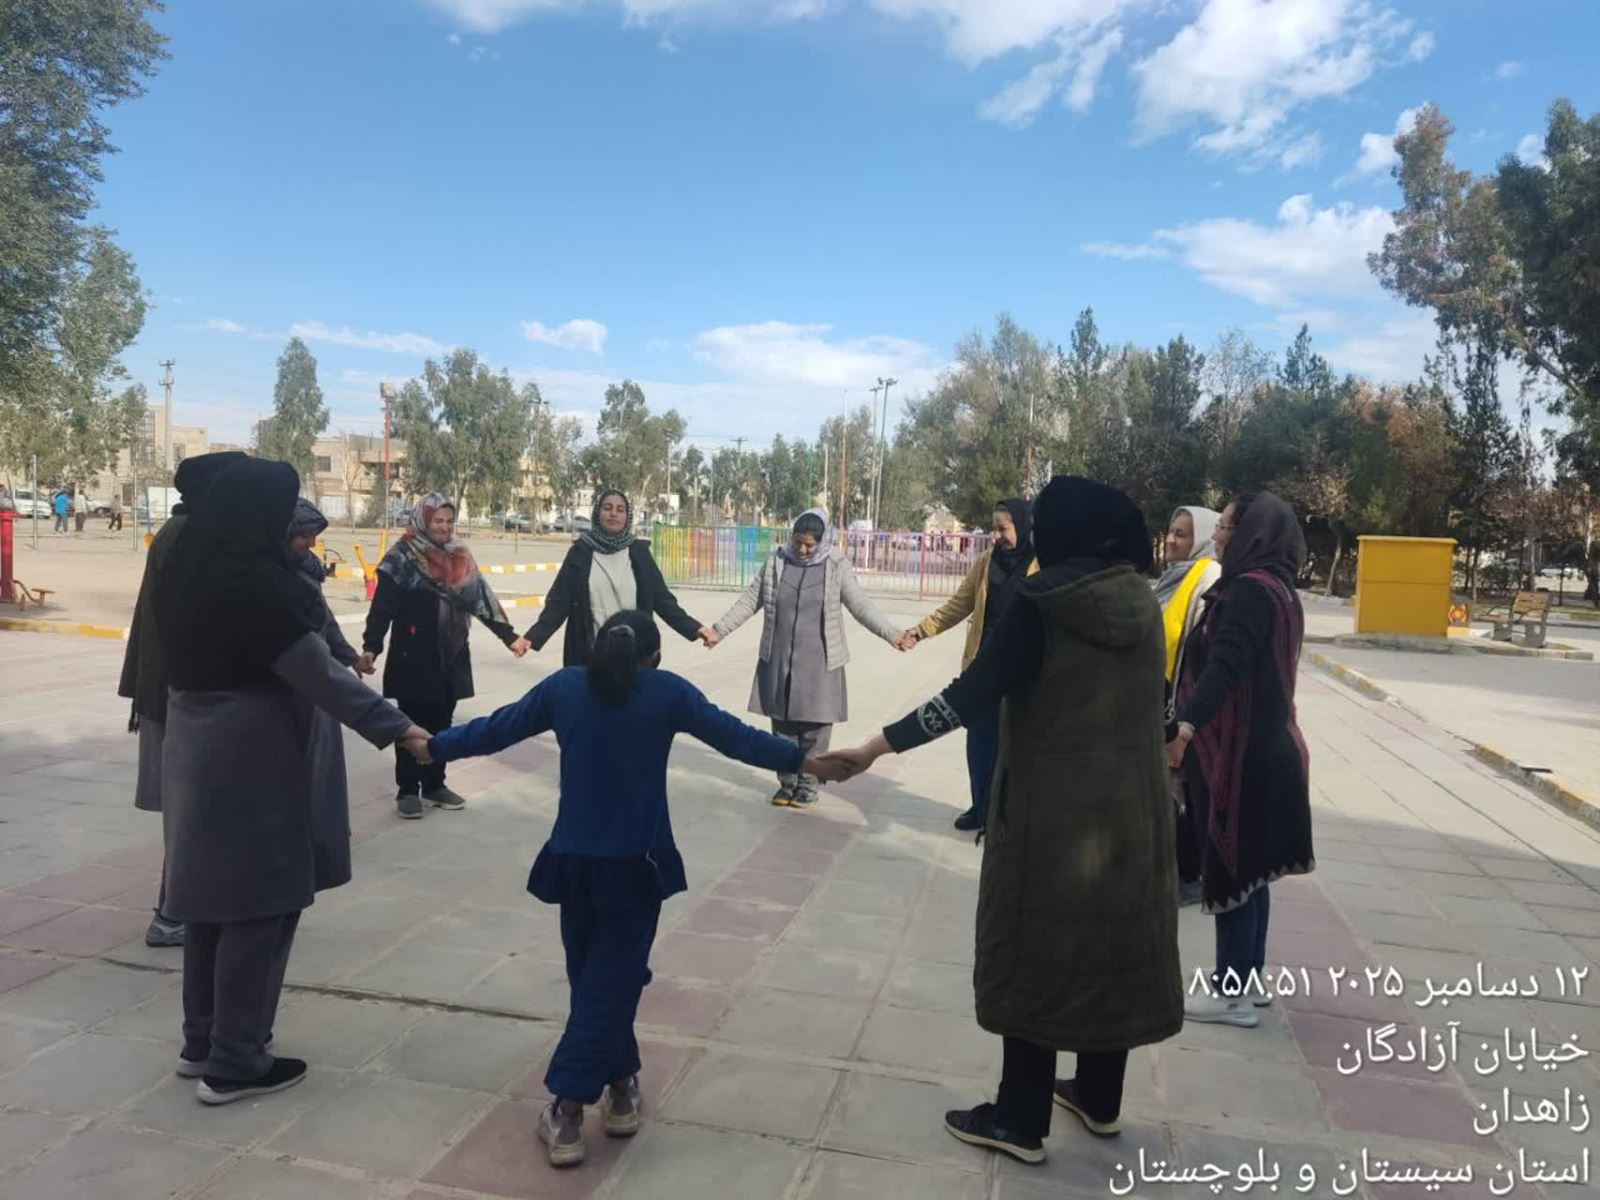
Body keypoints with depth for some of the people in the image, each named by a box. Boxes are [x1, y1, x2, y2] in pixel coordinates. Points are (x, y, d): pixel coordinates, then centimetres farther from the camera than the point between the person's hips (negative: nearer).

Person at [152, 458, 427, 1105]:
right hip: (252, 761, -9)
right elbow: (320, 674, -22)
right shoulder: (256, 584, -22)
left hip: (201, 752, 9)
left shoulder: (189, 571, 5)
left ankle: (201, 1042, 30)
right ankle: (234, 1063, 12)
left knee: (215, 899, 18)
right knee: (260, 907, 2)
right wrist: (395, 725, -17)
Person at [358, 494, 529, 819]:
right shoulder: (403, 557, -8)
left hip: (451, 657, 5)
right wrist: (371, 647, -21)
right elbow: (382, 606, -11)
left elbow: (482, 599, 7)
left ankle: (434, 785, 24)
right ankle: (407, 790, 15)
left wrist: (509, 636, 1)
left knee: (441, 724, 12)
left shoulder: (460, 557, 7)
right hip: (414, 657, -5)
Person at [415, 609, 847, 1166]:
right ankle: (567, 1109, 4)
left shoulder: (563, 686, 3)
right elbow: (732, 735, -7)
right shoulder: (668, 691, -4)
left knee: (593, 978, 18)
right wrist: (801, 758, -1)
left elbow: (497, 728, 9)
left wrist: (433, 747, 24)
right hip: (635, 866, -3)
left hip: (574, 861, 3)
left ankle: (618, 1086, 26)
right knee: (610, 984, 5)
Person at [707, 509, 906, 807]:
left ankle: (808, 784, 18)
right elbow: (750, 600, 8)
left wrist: (893, 634, -14)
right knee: (783, 723, 8)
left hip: (819, 661, -2)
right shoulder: (777, 562, 2)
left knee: (815, 724, 2)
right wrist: (719, 630, 6)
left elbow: (861, 606, -4)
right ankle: (787, 781, 23)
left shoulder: (836, 566, -4)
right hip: (778, 659, 2)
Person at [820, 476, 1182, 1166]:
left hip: (1053, 808, -6)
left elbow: (974, 691, -20)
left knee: (1037, 953, 5)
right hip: (1130, 804, 6)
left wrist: (880, 744, -18)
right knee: (1113, 944, 17)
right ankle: (1099, 1099, 33)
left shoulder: (1044, 601, -15)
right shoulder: (1140, 600, 4)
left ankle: (1021, 1122, 16)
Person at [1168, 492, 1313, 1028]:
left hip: (1241, 751, -10)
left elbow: (1224, 666, -33)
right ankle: (1248, 978, 27)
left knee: (1228, 867, 0)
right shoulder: (1277, 588, 12)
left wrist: (1185, 728, -44)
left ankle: (1232, 994, 9)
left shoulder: (1249, 589, -18)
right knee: (1246, 865, 17)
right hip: (1264, 746, 10)